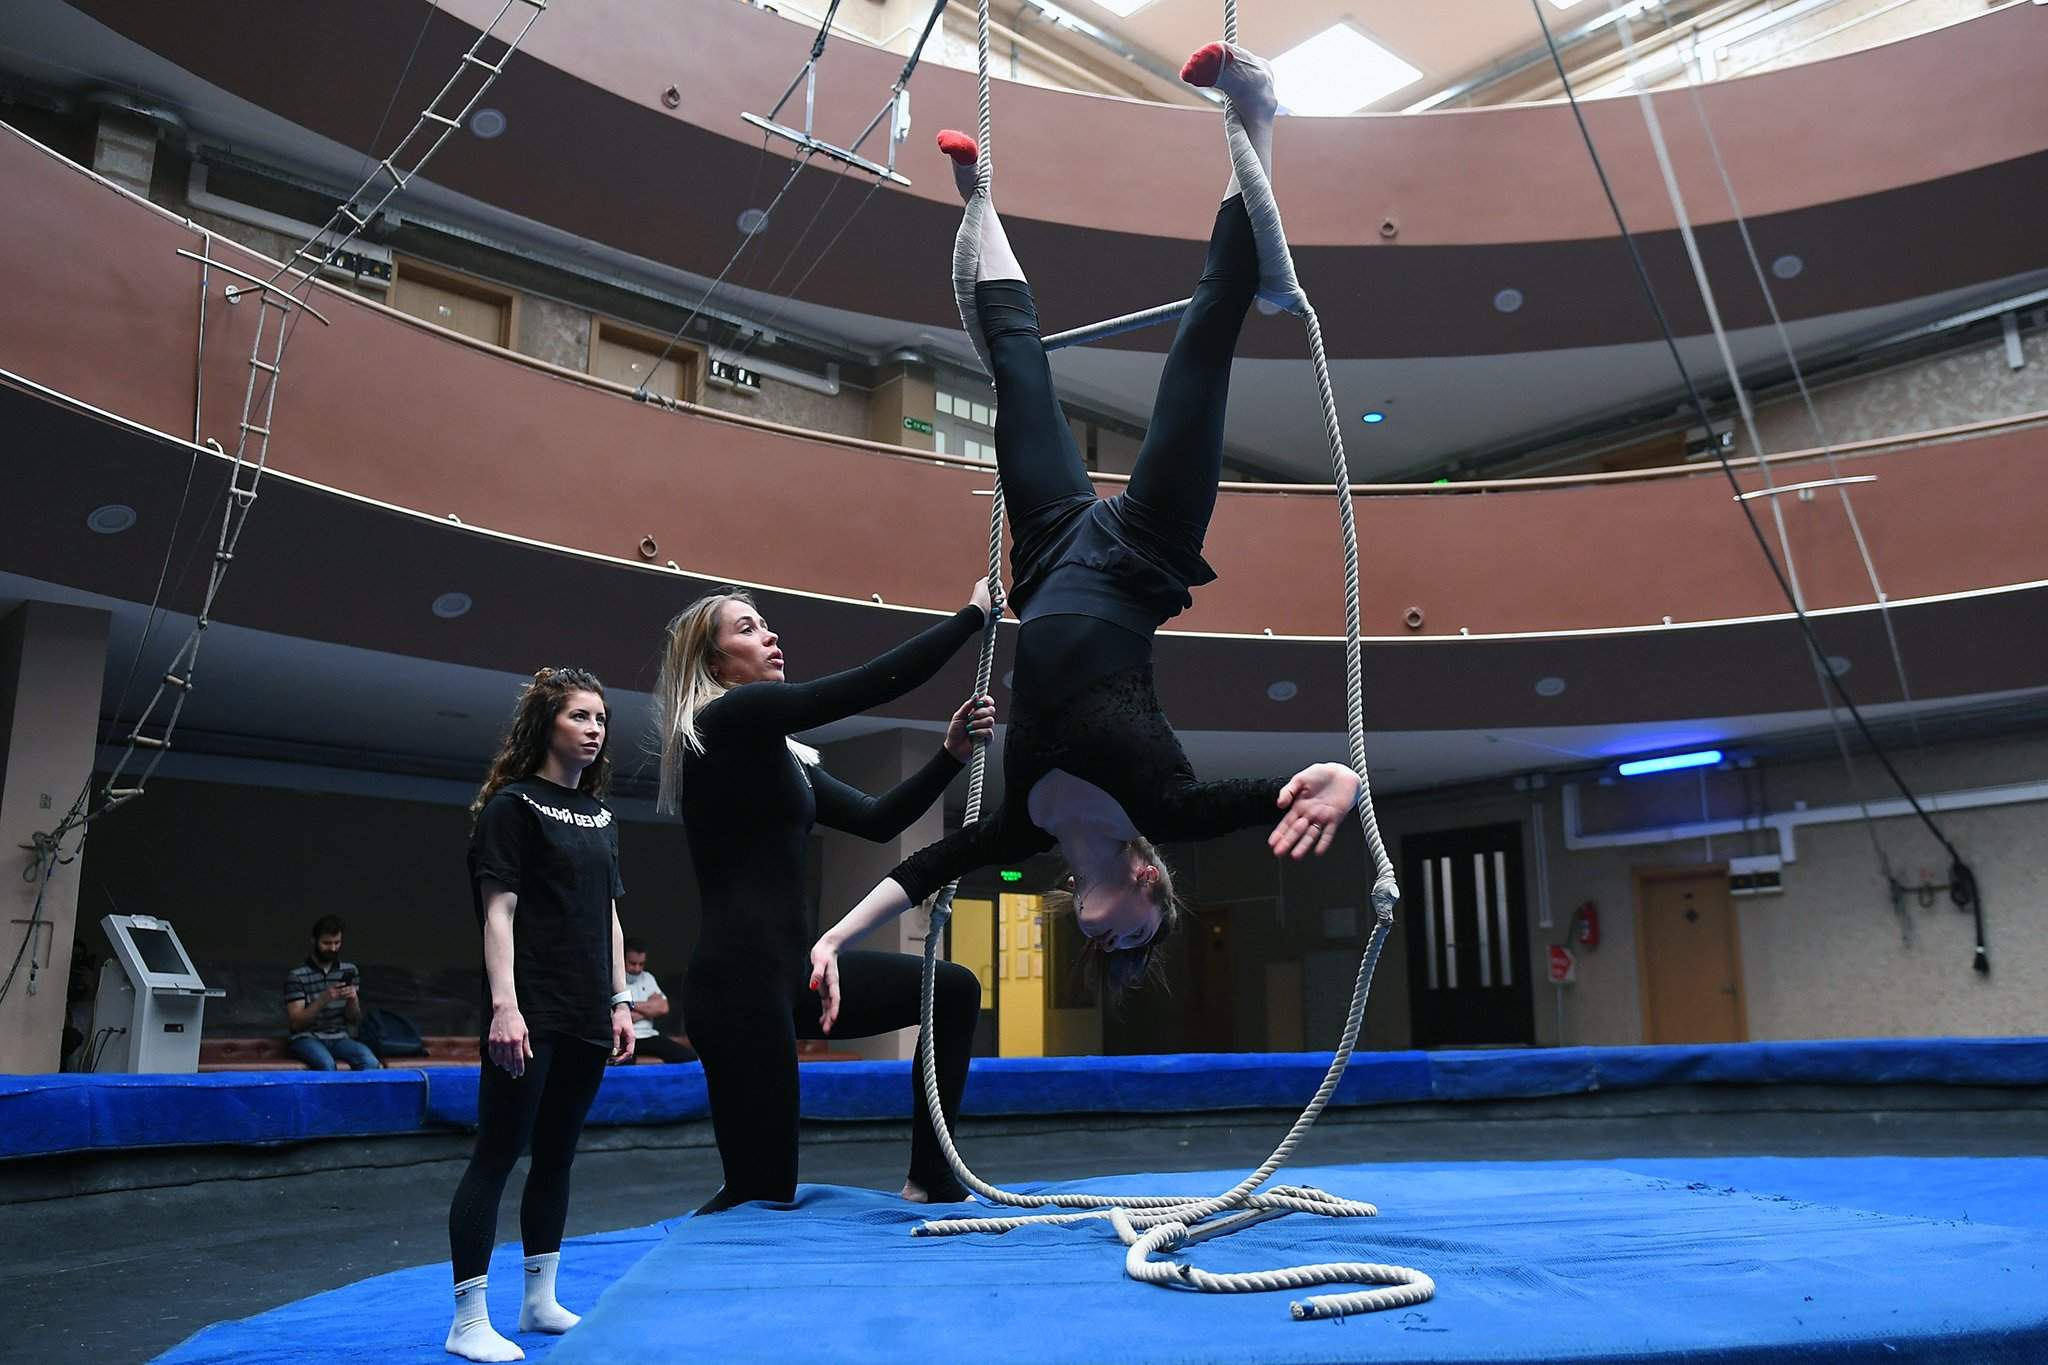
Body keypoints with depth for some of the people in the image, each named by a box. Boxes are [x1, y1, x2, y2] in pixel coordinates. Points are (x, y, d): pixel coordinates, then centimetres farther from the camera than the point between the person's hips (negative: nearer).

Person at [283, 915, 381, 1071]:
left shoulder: (349, 971, 8)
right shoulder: (296, 975, -3)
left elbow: (355, 1020, 10)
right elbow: (295, 1022, -9)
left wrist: (353, 1001, -12)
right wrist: (323, 999, -22)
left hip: (339, 1038, 3)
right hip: (307, 1038, -3)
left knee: (369, 1060, -30)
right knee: (326, 1063, -36)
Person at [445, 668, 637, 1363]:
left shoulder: (599, 816, 15)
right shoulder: (513, 805, -4)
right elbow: (498, 912, -11)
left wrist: (620, 1001, 13)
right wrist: (504, 1005, -19)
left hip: (587, 1018, 7)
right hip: (532, 1014, -7)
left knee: (556, 1157, 13)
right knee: (496, 1157, -2)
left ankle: (540, 1300, 23)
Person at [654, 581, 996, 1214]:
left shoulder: (772, 751, 18)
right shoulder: (729, 718, -11)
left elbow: (877, 819, 14)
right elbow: (875, 684, -16)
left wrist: (952, 753, 3)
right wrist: (973, 613, -8)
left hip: (791, 970, 10)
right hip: (739, 983, -10)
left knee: (955, 990, 16)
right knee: (764, 1193, -4)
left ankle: (930, 1181, 19)